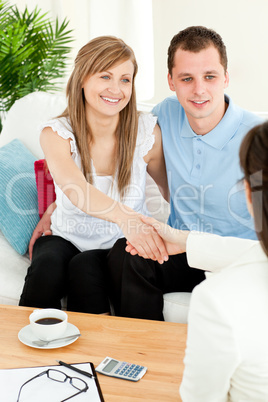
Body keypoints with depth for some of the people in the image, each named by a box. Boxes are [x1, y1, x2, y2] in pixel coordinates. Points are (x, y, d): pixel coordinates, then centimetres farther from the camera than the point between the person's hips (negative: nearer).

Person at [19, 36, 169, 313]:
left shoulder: (147, 132, -11)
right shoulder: (56, 133, -15)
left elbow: (171, 188, 4)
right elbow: (74, 186, -36)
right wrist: (125, 216, -54)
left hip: (119, 247, 0)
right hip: (66, 238, 1)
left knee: (84, 269, -31)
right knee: (47, 267, -30)